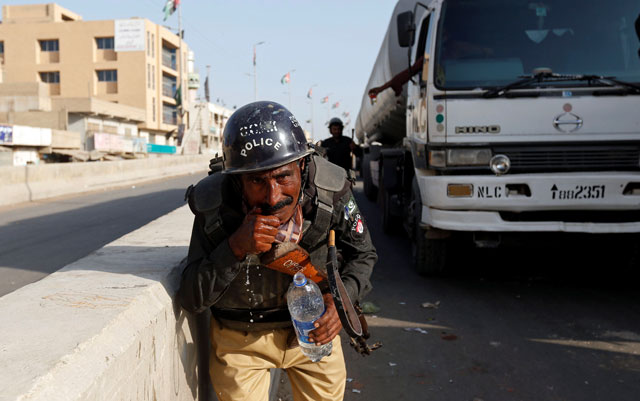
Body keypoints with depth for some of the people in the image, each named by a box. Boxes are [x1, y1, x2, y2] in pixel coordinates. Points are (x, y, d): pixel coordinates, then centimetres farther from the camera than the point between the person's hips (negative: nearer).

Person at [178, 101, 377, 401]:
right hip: (240, 339, -1)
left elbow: (363, 254, -2)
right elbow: (192, 300, -20)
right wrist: (236, 248, -36)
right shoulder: (214, 207, -25)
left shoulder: (330, 192, -21)